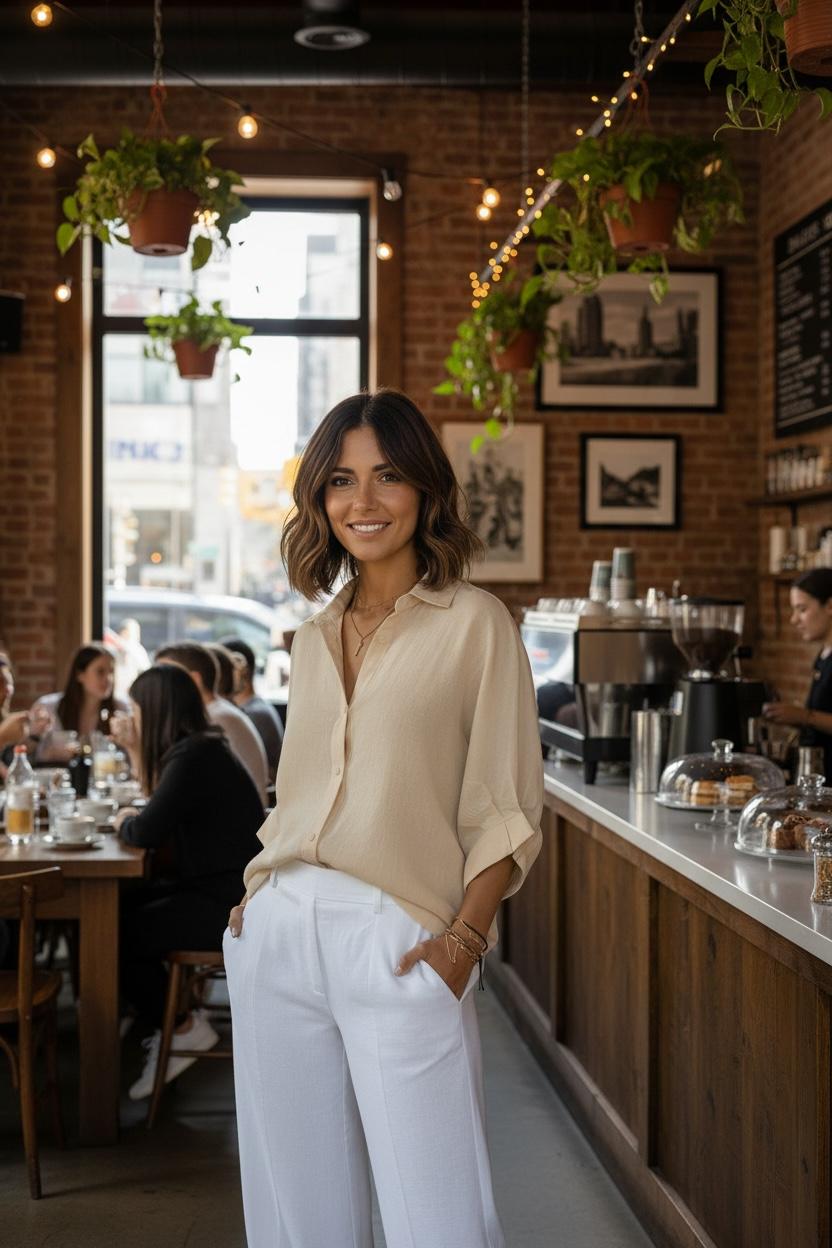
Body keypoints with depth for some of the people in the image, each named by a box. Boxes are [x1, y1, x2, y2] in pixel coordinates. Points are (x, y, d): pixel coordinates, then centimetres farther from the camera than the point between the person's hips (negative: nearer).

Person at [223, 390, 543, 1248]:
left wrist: (465, 937, -15)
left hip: (399, 947, -5)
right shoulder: (313, 637, 16)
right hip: (278, 935, 5)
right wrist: (258, 895, 7)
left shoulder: (475, 623, 0)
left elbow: (506, 808, -3)